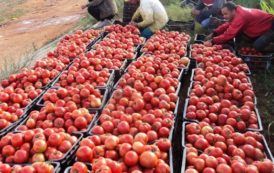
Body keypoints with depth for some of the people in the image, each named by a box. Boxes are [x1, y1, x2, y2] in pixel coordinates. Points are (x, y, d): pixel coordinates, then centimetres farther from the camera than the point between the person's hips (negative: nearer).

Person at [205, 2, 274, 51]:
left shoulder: (240, 17, -35)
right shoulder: (237, 12, -7)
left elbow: (229, 35, -36)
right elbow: (226, 25, 3)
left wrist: (212, 41, -31)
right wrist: (213, 34, -8)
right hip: (261, 27, 9)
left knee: (257, 46, -28)